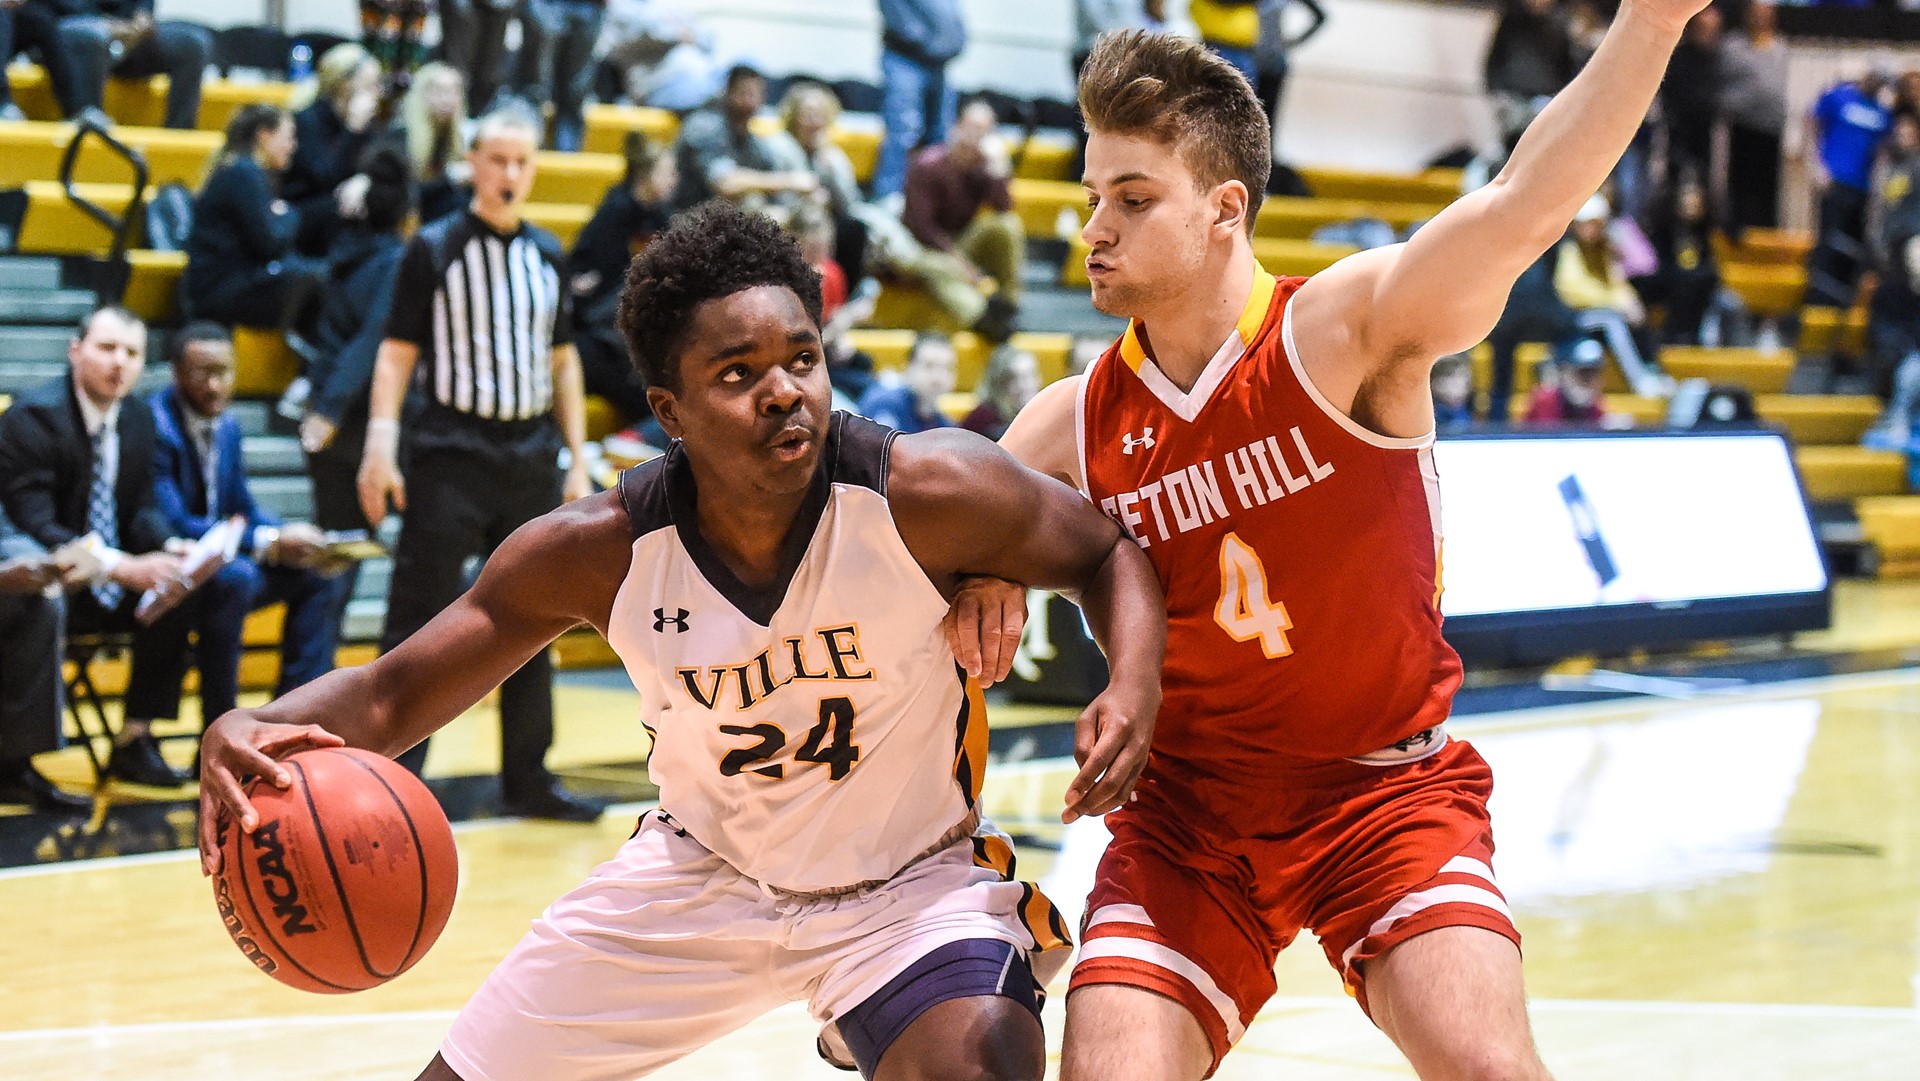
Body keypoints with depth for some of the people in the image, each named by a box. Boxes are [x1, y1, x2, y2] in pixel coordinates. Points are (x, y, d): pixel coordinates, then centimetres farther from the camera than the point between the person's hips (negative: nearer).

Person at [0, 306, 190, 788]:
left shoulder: (137, 419, 6)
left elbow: (141, 510, 9)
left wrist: (174, 550, -15)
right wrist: (124, 567, -33)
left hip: (111, 584, 7)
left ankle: (135, 741, -6)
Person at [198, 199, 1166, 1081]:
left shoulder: (925, 494, -26)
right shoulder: (599, 553, -20)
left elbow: (1106, 557, -8)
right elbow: (390, 693, -13)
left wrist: (1134, 690, -29)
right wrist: (261, 731, -35)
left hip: (908, 884, -3)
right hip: (699, 871, 3)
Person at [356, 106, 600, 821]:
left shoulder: (547, 254, 11)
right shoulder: (433, 249, -2)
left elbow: (563, 361, 15)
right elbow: (397, 354, -4)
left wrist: (577, 461, 10)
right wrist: (381, 449, -14)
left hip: (532, 462, 5)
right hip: (449, 459, -5)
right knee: (418, 626, -6)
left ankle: (527, 780, 19)